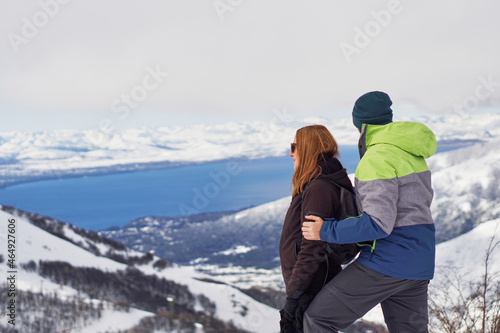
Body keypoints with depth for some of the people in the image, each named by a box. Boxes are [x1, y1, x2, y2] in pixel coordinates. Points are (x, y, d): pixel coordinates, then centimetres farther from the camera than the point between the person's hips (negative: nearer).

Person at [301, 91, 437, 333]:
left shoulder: (377, 160, -17)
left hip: (386, 261, -9)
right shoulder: (411, 154, 12)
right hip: (418, 263, 9)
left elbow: (379, 224, -25)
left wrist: (326, 231, -17)